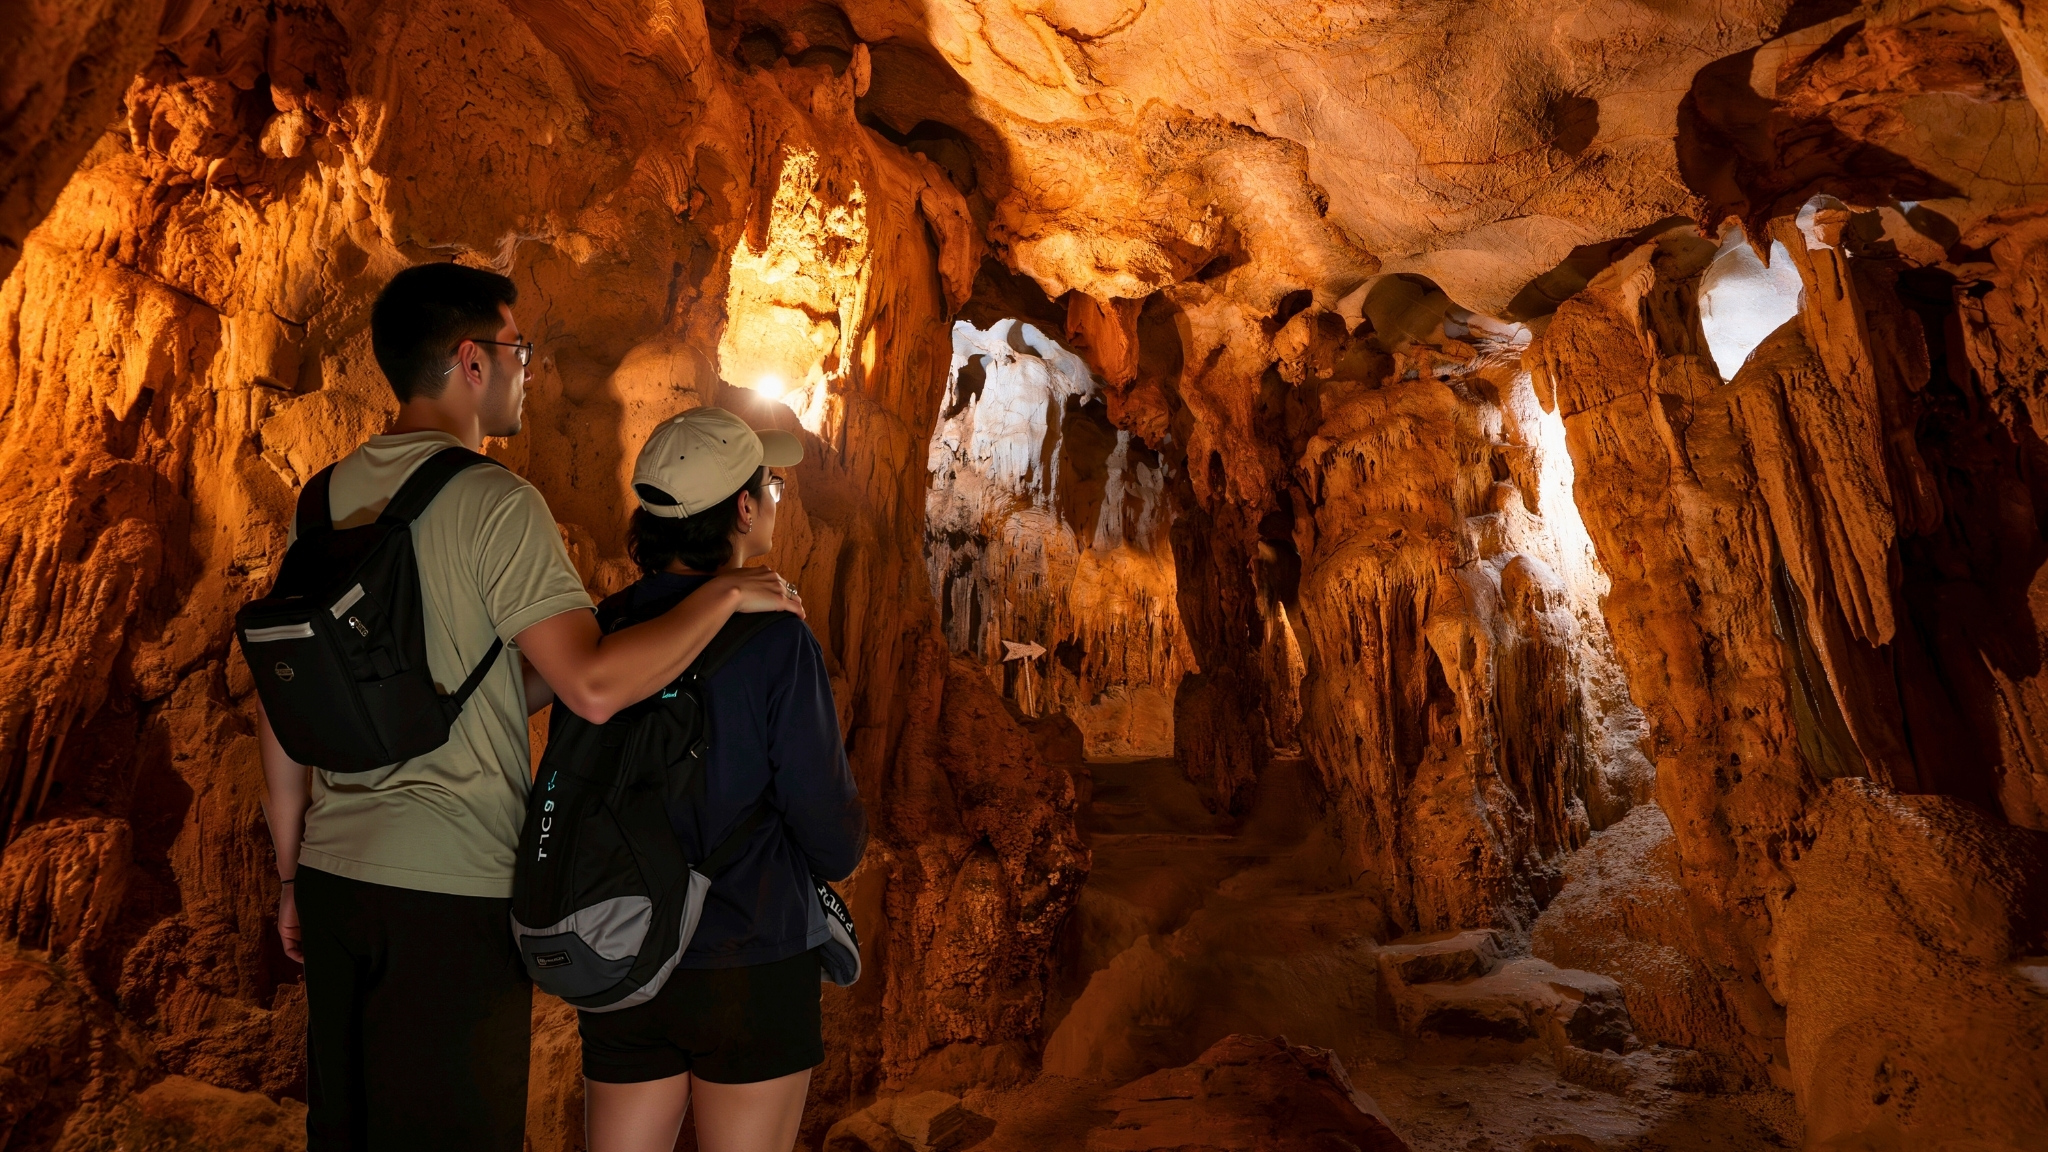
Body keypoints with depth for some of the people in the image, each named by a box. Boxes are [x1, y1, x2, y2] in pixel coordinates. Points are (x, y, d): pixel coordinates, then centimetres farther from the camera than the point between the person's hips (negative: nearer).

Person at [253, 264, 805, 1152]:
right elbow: (594, 686, -24)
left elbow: (278, 705, 13)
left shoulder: (325, 500, 9)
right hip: (450, 887, -7)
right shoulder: (494, 500, -14)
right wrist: (727, 594, -11)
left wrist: (293, 875, 21)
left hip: (335, 873, 8)